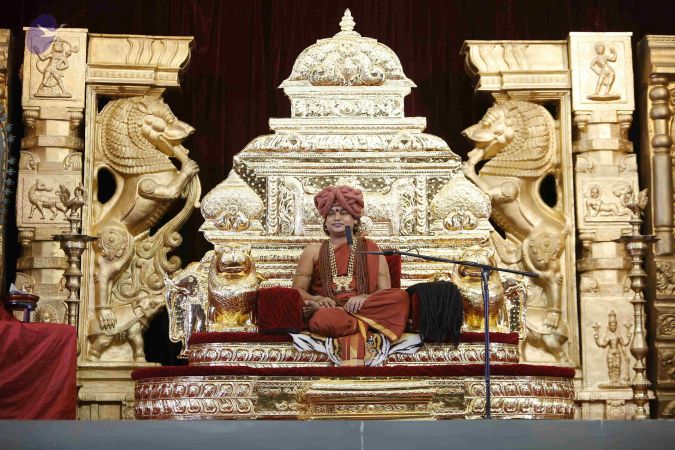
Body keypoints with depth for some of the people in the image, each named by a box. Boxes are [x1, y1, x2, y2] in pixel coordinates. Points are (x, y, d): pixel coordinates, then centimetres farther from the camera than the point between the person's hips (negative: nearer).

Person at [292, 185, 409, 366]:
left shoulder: (370, 249, 20)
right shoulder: (313, 251, 21)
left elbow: (386, 292, 7)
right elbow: (298, 290, 9)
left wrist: (364, 298, -15)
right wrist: (317, 300, -14)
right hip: (327, 309, -3)